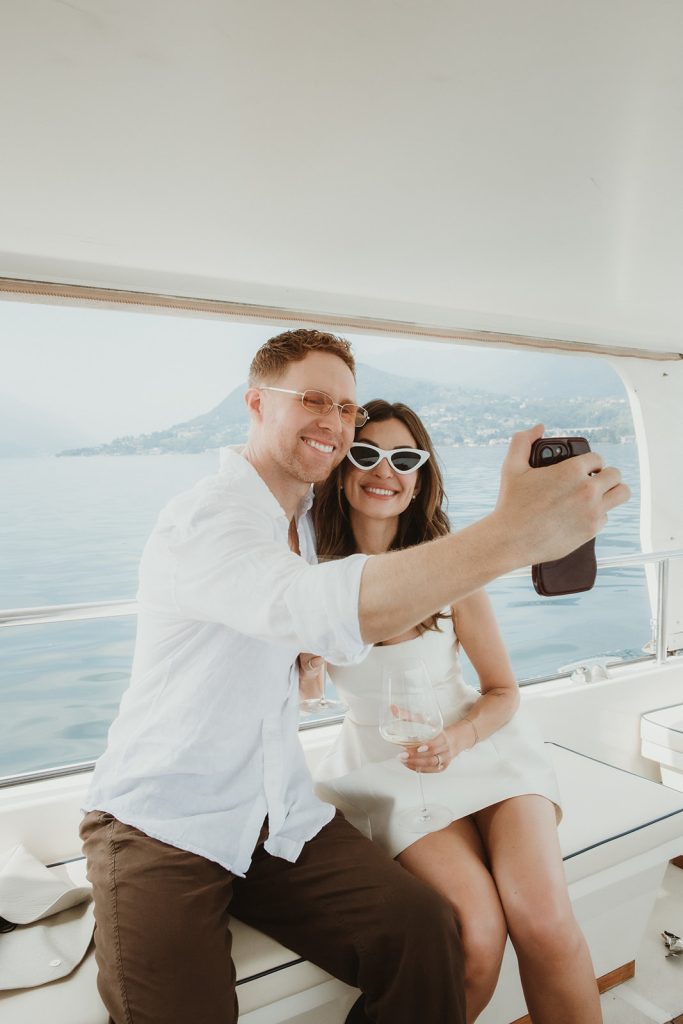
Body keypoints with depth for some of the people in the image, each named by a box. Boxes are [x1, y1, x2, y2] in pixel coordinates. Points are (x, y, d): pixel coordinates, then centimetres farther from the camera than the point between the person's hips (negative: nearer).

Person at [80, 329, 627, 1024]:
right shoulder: (202, 519, -18)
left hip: (277, 812, 6)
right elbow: (326, 611, -40)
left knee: (425, 930, -14)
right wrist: (511, 533, -43)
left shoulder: (306, 518, 10)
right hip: (161, 823, -5)